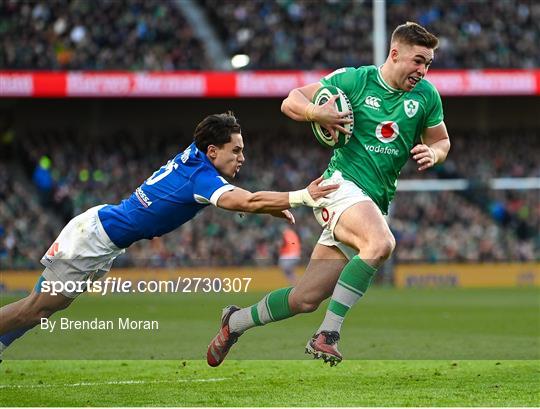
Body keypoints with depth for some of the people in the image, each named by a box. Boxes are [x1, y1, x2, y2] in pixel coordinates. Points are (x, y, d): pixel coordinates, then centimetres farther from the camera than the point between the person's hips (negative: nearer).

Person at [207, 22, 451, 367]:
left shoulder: (427, 95, 6)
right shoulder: (354, 80, -4)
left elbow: (441, 140, 19)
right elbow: (290, 102, 0)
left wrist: (433, 153, -5)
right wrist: (316, 112, -23)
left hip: (377, 204, 5)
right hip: (341, 185, -5)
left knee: (306, 299, 3)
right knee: (381, 243, -37)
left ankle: (237, 321, 28)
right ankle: (328, 334, -32)